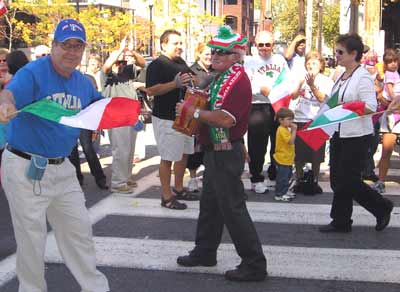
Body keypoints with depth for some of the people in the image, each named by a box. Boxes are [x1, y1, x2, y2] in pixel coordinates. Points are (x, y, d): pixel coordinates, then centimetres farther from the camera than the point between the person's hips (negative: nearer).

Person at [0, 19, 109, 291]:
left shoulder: (83, 83, 6)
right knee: (32, 238, 4)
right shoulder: (33, 73, -16)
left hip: (62, 167, 7)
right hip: (25, 168, -6)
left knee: (79, 228, 16)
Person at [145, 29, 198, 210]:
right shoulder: (157, 65, -12)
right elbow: (150, 90, -23)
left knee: (184, 154, 16)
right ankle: (167, 197, 4)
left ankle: (178, 189, 30)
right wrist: (175, 84, -29)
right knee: (168, 157, -4)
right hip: (166, 119, -9)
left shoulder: (181, 63, 14)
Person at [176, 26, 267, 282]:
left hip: (227, 153, -10)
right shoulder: (220, 78, 13)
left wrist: (195, 112, -18)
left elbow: (225, 119, -28)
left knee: (232, 208, -5)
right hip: (214, 150, 10)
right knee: (210, 204, 20)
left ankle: (255, 265, 3)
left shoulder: (239, 81, -18)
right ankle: (205, 252, 35)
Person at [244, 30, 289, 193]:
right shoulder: (250, 61, 2)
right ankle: (256, 179, 8)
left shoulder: (280, 60, 14)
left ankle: (276, 176, 26)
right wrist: (261, 89, -21)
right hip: (258, 107, -4)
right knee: (257, 146, -2)